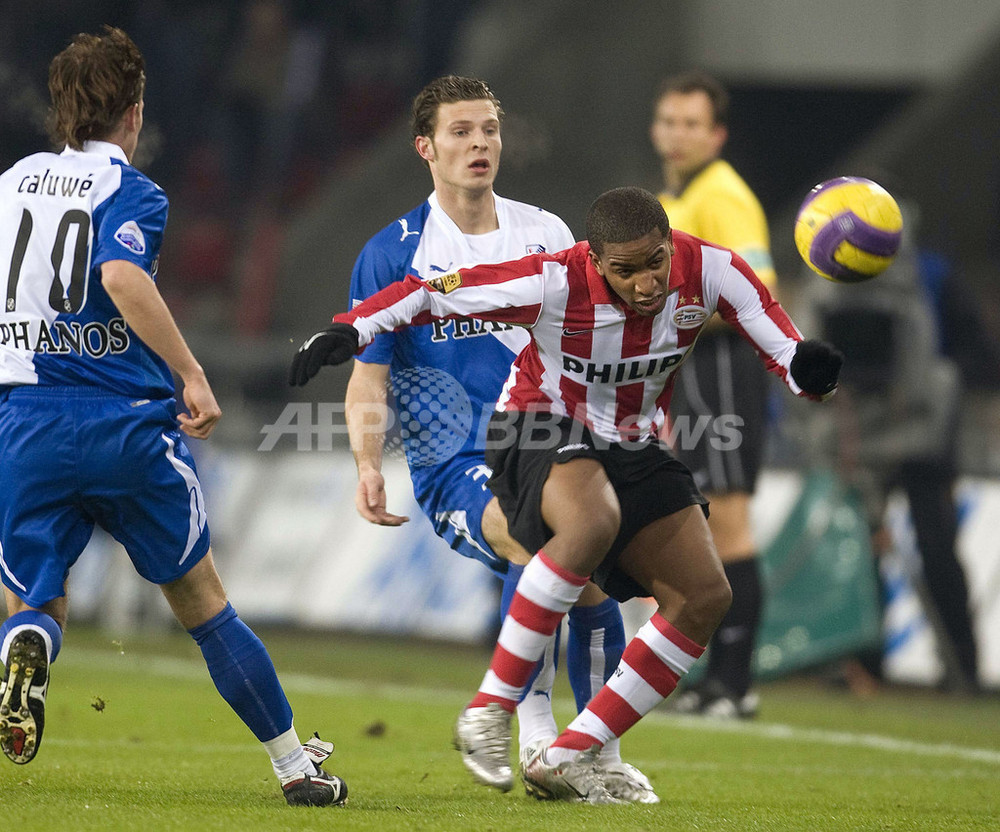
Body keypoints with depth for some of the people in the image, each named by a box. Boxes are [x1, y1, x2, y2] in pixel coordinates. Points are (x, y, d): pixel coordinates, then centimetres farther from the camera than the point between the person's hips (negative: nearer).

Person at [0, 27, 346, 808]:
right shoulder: (130, 192, -4)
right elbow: (124, 277, -24)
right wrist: (193, 374, -20)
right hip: (125, 421, -2)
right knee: (201, 599, 12)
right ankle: (296, 765, 17)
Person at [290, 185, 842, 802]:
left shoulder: (709, 270, -16)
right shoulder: (556, 284, -26)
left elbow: (784, 351, -11)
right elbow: (428, 293, -18)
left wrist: (809, 369, -35)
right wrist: (351, 331, -31)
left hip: (632, 447, 6)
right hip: (541, 430, -6)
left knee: (707, 596, -8)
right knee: (594, 520, -39)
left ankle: (568, 758, -5)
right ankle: (489, 713, -31)